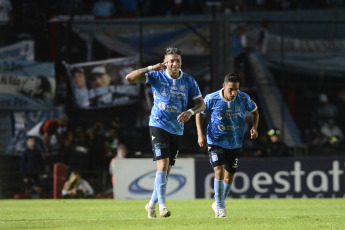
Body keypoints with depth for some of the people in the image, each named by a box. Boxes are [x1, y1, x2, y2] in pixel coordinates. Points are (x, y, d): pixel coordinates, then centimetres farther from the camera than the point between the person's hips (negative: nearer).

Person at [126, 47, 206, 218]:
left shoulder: (189, 81, 1)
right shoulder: (156, 76, -6)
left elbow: (201, 104, 6)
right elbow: (130, 78, -14)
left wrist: (190, 112, -15)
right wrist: (150, 68, -24)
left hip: (176, 129, 4)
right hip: (158, 125, -4)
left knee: (166, 170, 7)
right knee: (163, 163, -19)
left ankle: (152, 204, 23)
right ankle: (162, 205, -20)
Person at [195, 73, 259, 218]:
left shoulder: (244, 99, -9)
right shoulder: (212, 99, -14)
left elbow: (255, 112, 10)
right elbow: (199, 113, 2)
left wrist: (254, 127, -7)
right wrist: (200, 134, -7)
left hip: (235, 144, 3)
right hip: (216, 142, -3)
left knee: (229, 175, 9)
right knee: (219, 170, -19)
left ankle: (218, 204, 32)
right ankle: (220, 208, -9)